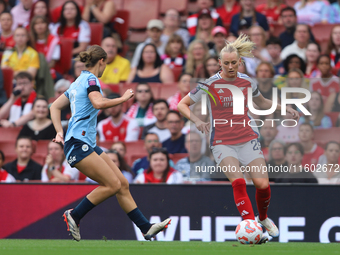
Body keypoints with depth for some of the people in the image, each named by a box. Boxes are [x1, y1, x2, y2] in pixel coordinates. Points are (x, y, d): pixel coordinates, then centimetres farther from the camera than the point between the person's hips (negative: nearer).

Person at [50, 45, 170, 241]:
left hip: (88, 144, 10)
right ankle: (74, 216, -5)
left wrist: (60, 132, 15)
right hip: (78, 144, -10)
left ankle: (146, 228, 0)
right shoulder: (90, 79, -7)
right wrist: (123, 98, -13)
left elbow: (55, 106, 24)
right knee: (112, 184, -16)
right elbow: (99, 103, -27)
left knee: (122, 183, 3)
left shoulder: (79, 82, 20)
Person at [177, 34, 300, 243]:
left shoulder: (248, 82, 1)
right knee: (238, 182, -25)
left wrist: (284, 108, 8)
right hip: (222, 143, -3)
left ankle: (263, 218, 21)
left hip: (248, 138, 3)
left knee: (262, 183, -9)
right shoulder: (210, 84, -9)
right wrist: (197, 120, -18)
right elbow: (182, 104, -1)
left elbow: (262, 103, 22)